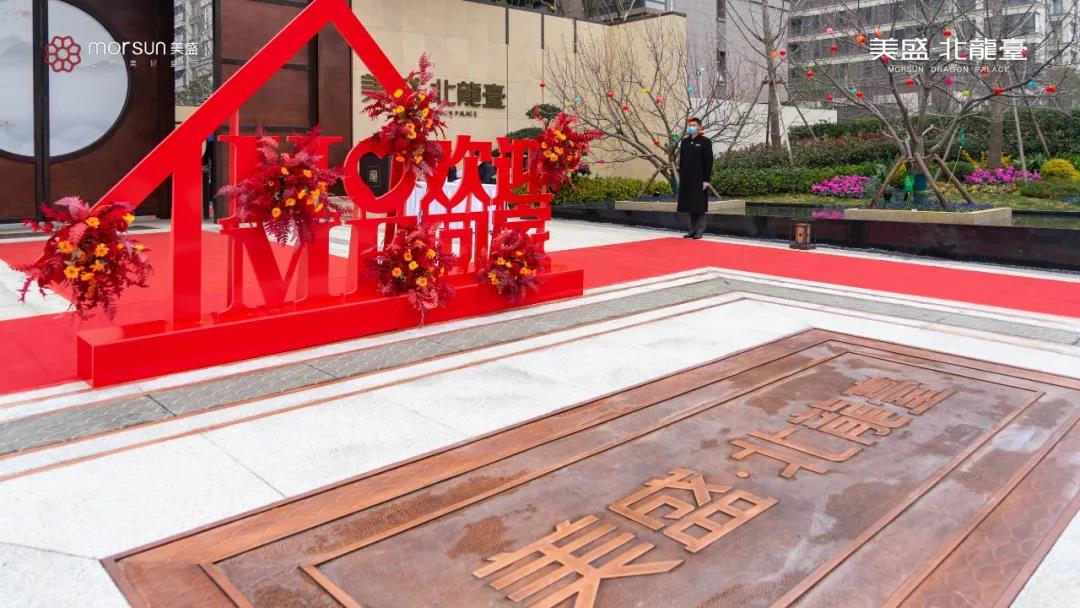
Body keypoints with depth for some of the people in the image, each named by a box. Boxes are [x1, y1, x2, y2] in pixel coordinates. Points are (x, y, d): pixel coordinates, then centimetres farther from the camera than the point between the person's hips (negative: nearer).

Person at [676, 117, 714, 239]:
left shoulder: (705, 141, -4)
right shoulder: (684, 142, 11)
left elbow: (708, 161, -8)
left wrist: (706, 180, -13)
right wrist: (681, 177, 9)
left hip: (700, 179, -5)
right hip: (687, 179, 5)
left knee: (700, 206, 0)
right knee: (690, 205, 8)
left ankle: (699, 230, 5)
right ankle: (692, 229, 14)